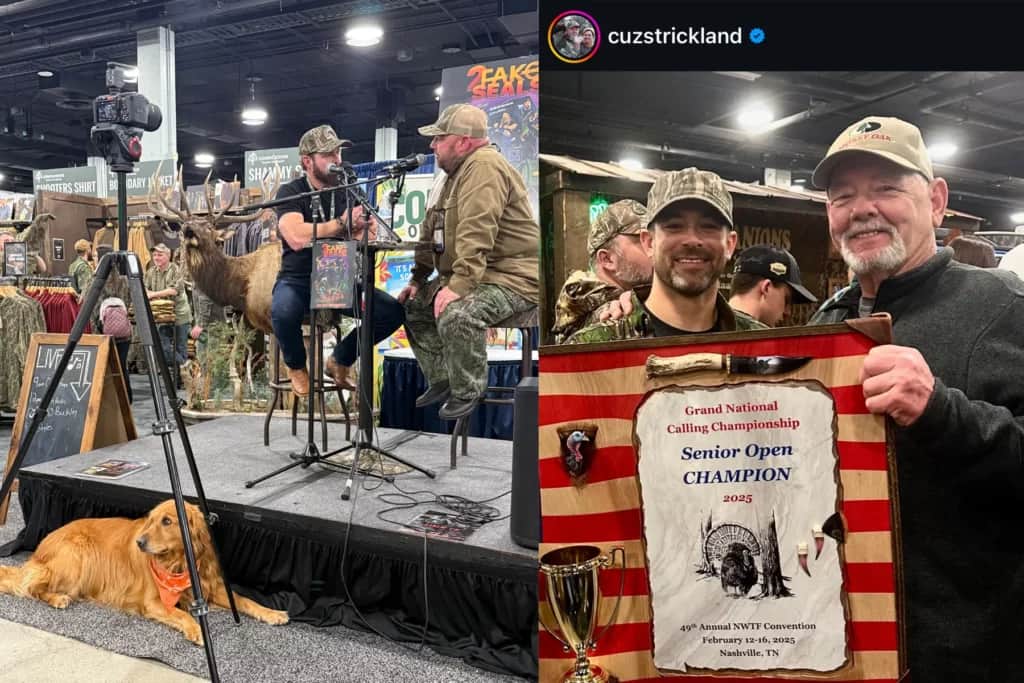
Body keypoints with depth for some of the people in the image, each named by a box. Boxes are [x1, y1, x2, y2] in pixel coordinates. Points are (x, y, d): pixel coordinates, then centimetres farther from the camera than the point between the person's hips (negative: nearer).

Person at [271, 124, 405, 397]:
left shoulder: (348, 193, 8)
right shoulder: (291, 193, -6)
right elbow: (296, 238, -26)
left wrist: (366, 230, -25)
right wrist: (342, 224, -26)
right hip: (297, 280, -4)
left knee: (393, 311, -18)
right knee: (283, 311, -38)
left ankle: (341, 360, 8)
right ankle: (296, 366, -2)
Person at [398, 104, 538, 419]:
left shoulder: (484, 167, -17)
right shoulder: (459, 171, 17)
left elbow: (476, 235, -29)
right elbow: (432, 229, 17)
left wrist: (458, 286, -34)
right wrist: (418, 279, 12)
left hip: (511, 279, -11)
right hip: (473, 275, 11)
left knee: (456, 314, -33)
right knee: (414, 305, 12)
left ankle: (467, 393, -10)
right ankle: (441, 381, 20)